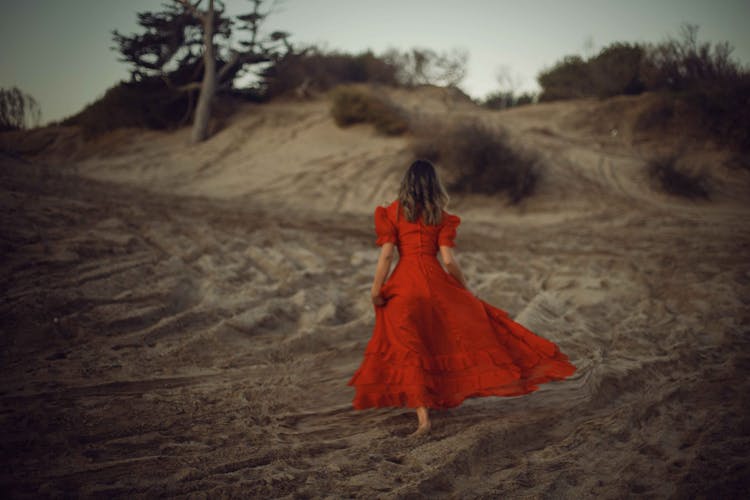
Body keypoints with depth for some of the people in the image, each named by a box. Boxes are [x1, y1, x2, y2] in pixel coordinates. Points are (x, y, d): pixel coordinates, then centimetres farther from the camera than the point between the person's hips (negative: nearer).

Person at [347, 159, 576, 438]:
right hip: (435, 280, 1)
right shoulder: (442, 216, 5)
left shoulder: (393, 211, 4)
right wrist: (466, 289, 10)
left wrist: (376, 289, -4)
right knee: (474, 322, 18)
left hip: (403, 282, -1)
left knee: (406, 348, -2)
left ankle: (423, 417, -12)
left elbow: (386, 254, -5)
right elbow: (449, 260, -1)